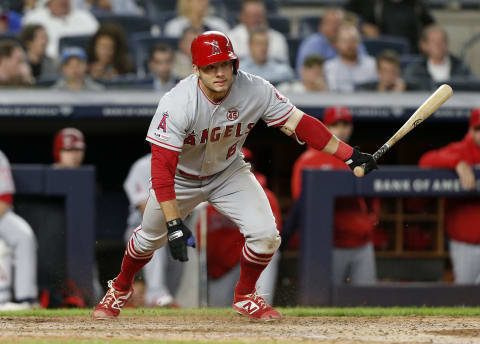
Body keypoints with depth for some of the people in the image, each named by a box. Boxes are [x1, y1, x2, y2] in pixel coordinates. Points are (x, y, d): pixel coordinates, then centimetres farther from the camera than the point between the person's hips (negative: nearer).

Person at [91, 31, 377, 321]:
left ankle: (245, 297, 14)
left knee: (265, 234, -14)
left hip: (229, 172, 2)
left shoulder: (256, 91, -26)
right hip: (182, 177, -2)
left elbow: (299, 123, -16)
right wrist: (174, 223, -45)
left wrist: (350, 155, -20)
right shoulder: (177, 104, -36)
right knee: (149, 239, 10)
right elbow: (162, 167, -37)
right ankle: (120, 289, 42)